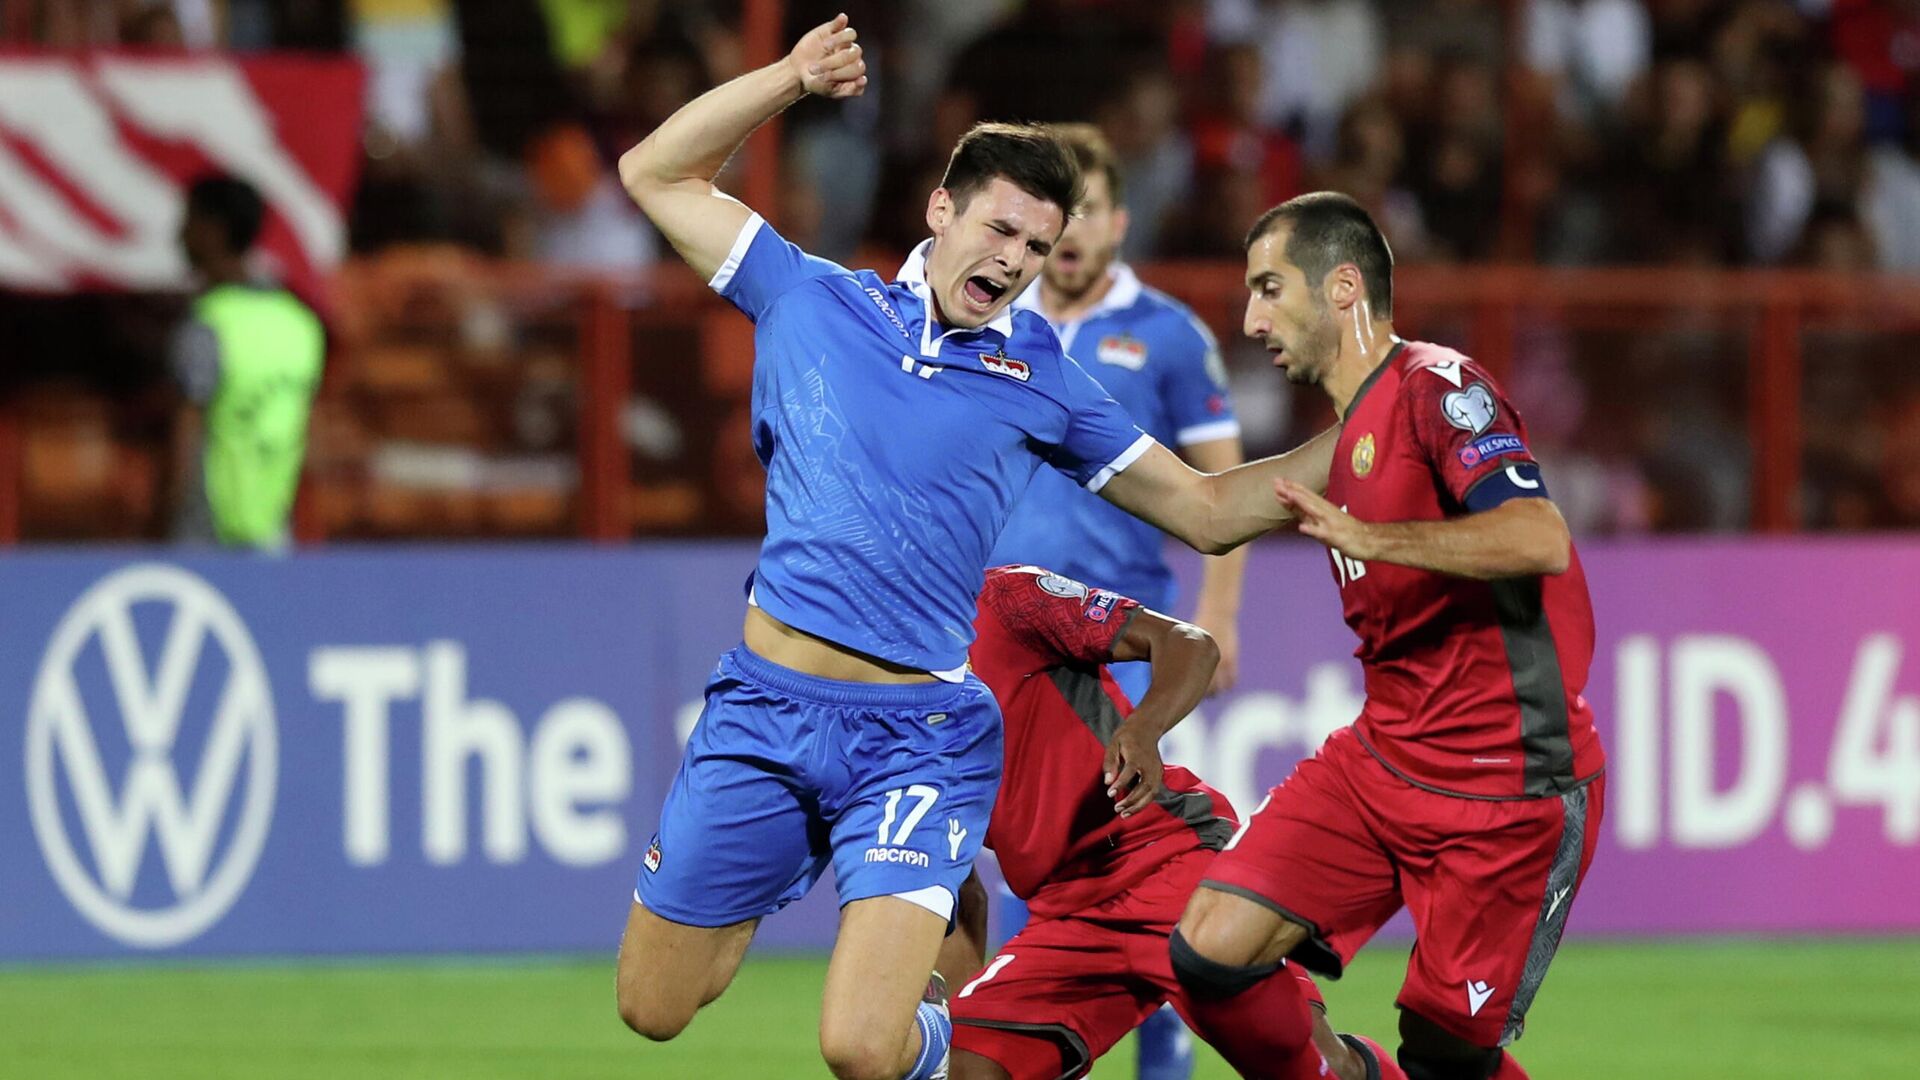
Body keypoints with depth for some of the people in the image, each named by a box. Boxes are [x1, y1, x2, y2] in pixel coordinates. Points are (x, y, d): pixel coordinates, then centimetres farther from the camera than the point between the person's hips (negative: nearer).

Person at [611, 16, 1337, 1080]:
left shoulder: (1038, 376, 7)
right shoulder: (811, 301, 8)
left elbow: (1209, 511, 13)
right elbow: (654, 173, 10)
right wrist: (792, 77, 0)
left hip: (917, 736, -2)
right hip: (763, 707, 2)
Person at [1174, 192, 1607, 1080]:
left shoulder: (1436, 387, -14)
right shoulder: (1350, 431, 16)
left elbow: (1539, 539, -29)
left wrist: (1364, 536, -34)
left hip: (1508, 789, -8)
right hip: (1380, 763, 8)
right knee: (1214, 945, -8)